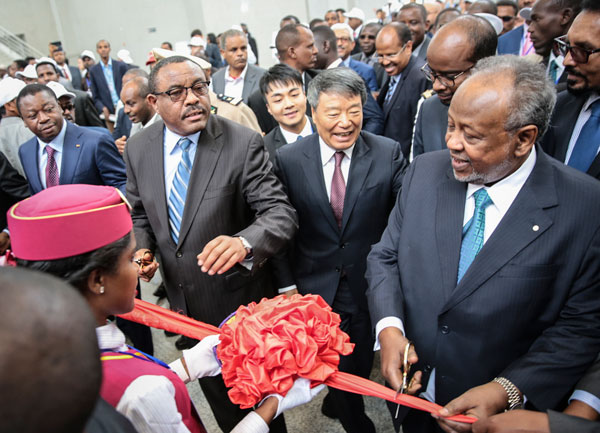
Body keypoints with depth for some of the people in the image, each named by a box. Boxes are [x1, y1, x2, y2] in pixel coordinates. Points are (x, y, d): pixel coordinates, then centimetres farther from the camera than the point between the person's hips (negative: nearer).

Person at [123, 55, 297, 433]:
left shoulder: (244, 143, -20)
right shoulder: (138, 149, -5)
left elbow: (280, 213, -25)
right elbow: (140, 214, 7)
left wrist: (244, 242, -45)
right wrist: (141, 249, -13)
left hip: (238, 298, -4)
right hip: (184, 301, 5)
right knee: (212, 385, 27)